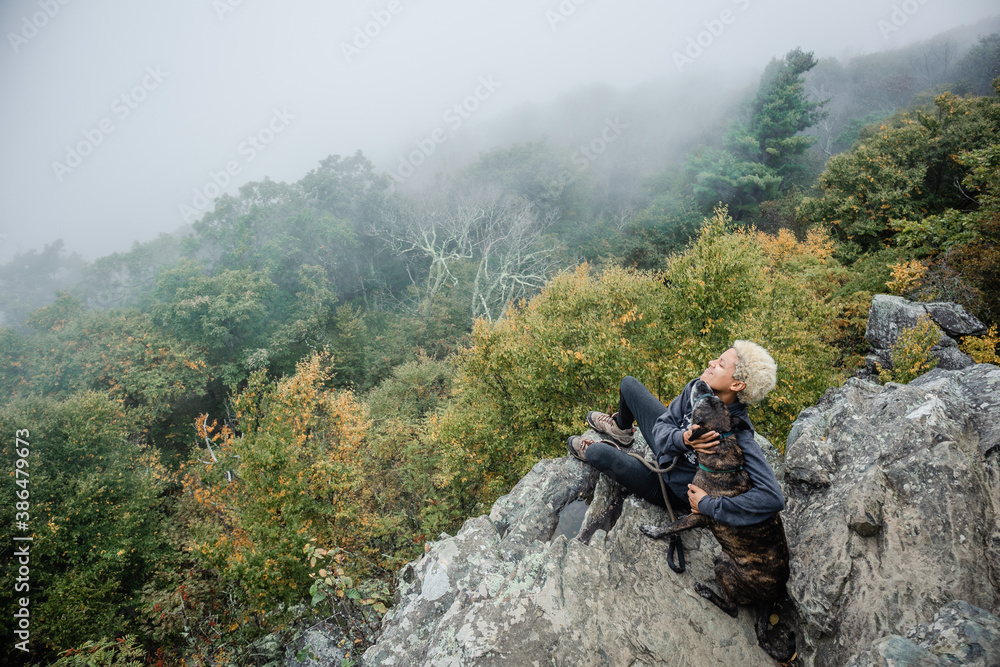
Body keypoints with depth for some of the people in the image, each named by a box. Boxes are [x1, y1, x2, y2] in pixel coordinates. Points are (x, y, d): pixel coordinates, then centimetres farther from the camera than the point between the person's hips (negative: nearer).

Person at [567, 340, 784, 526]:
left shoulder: (739, 434, -39)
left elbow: (773, 499, -42)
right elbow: (661, 429, -17)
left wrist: (709, 505, -39)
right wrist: (682, 439, -41)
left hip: (673, 490, -5)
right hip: (668, 451, 6)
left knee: (599, 453, -22)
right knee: (629, 385, 9)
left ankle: (593, 451, 21)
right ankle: (621, 431, 43)